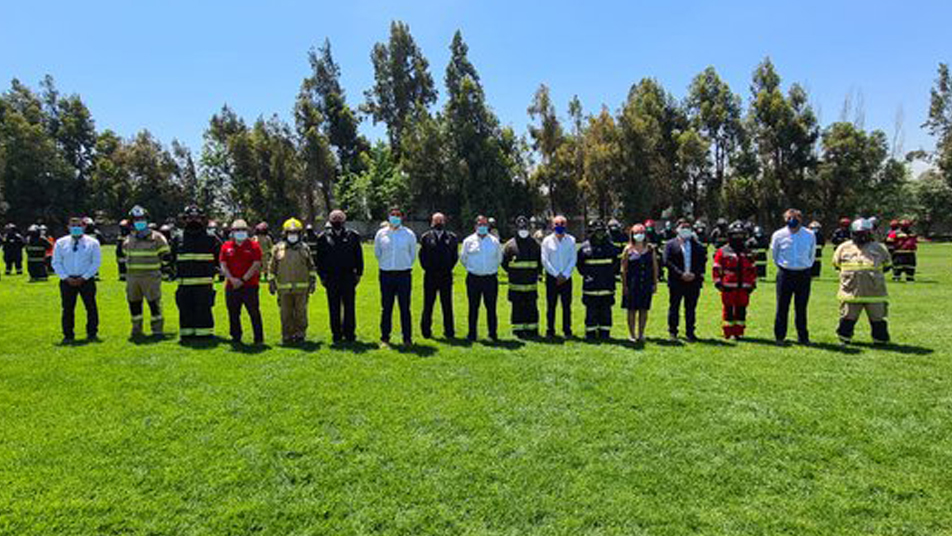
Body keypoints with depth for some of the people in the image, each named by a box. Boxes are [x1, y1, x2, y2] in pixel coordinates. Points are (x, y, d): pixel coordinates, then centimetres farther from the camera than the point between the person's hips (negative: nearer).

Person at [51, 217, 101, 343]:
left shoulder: (92, 243, 3)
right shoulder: (60, 243, 8)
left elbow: (96, 262, -1)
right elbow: (56, 263, 6)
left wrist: (84, 277, -10)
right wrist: (66, 278, -7)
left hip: (86, 280, -1)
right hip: (67, 280, 1)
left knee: (91, 307, 1)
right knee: (67, 309, 4)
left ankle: (92, 333, 11)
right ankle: (68, 335, 13)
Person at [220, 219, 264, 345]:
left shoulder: (254, 246, 0)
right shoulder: (226, 246, 9)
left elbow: (256, 265, -6)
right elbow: (223, 265, 5)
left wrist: (243, 280, -12)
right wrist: (232, 279, -10)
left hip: (250, 286, -3)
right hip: (231, 286, 3)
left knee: (254, 313, -2)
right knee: (233, 314, 10)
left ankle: (259, 339, 5)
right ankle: (236, 338, 22)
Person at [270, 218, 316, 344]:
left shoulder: (305, 248, 8)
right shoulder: (278, 248, 7)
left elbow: (311, 267, 13)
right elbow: (272, 268, 11)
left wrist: (313, 281, 8)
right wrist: (271, 282, 7)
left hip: (301, 288, 0)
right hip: (284, 288, 0)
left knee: (301, 313, 1)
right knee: (286, 314, 4)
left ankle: (300, 335, 12)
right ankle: (287, 336, 13)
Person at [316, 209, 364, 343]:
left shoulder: (352, 235, 4)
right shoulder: (324, 237, 4)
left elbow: (358, 255, 8)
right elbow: (320, 258, 8)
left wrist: (358, 273, 3)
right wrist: (322, 276, 3)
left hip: (348, 277, 0)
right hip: (331, 277, 1)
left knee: (349, 306, 1)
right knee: (334, 308, 6)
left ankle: (349, 333, 9)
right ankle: (336, 334, 14)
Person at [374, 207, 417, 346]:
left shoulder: (409, 234, 1)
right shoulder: (381, 234, 4)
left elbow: (413, 254, 12)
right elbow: (377, 253, 17)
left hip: (404, 274, -1)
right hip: (386, 275, 1)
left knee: (405, 308, 1)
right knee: (386, 308, 5)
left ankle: (407, 338, 9)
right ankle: (384, 338, 14)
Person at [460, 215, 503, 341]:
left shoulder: (495, 241, 7)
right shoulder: (468, 241, 4)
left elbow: (499, 259, 17)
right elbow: (463, 258, 13)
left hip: (490, 278, 0)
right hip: (473, 278, 0)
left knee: (491, 307, 2)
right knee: (473, 307, 4)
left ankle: (493, 334, 10)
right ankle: (472, 334, 12)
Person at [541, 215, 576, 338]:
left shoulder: (571, 240, 4)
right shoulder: (547, 241, 1)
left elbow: (573, 259, 2)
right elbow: (545, 260, -2)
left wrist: (564, 275, -7)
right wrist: (557, 274, -8)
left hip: (566, 277, 1)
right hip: (551, 277, -1)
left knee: (567, 305, 3)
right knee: (551, 305, 2)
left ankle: (567, 331, 11)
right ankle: (550, 331, 10)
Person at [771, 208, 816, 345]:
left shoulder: (810, 235, -2)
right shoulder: (778, 235, -4)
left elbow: (812, 255, 13)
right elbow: (774, 255, 11)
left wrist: (806, 267, 13)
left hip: (803, 275, 1)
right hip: (785, 274, -1)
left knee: (801, 308, 6)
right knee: (782, 307, 2)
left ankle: (803, 337, 16)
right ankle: (779, 336, 11)